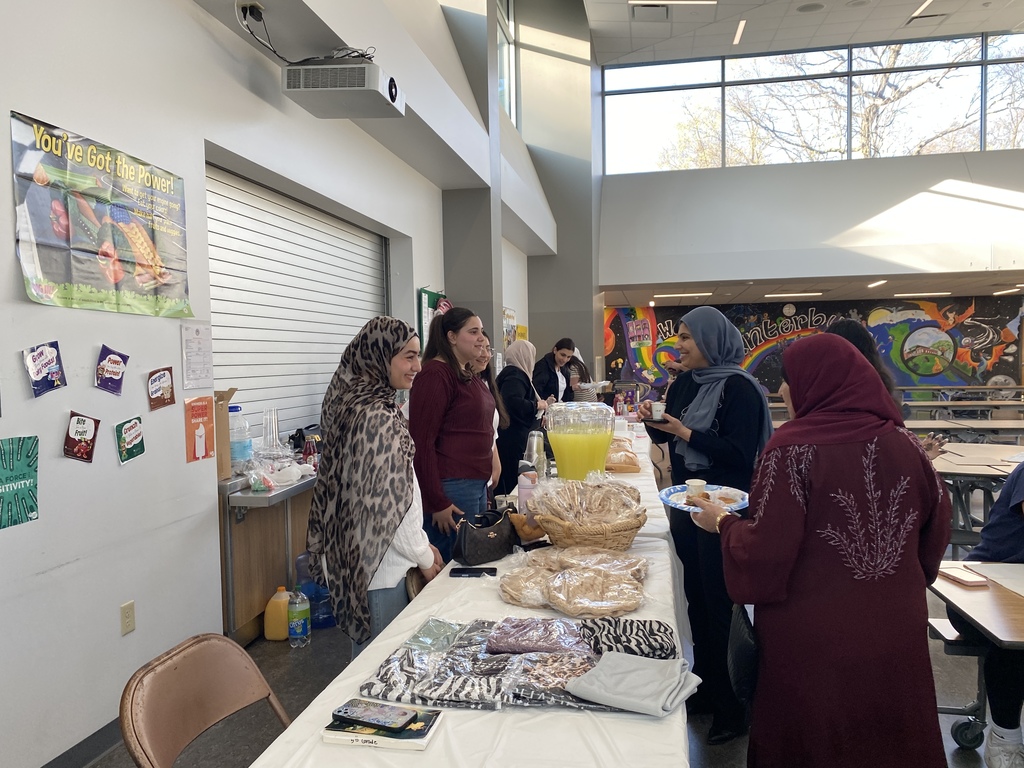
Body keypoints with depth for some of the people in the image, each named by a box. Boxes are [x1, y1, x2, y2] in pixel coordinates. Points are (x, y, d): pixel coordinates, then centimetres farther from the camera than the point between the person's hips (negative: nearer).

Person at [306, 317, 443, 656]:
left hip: (361, 557, 9)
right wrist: (424, 556, -7)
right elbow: (386, 503, -21)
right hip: (380, 565, -9)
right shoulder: (376, 416, -23)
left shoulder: (357, 401, 6)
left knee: (367, 650, 22)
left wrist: (421, 544, 14)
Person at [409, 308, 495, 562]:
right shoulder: (435, 375, -14)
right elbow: (422, 442, -18)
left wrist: (484, 481, 18)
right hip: (451, 489, -9)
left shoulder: (468, 375, 14)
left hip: (477, 484, 9)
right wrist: (437, 502, -17)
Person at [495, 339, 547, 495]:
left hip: (512, 439, 10)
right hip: (512, 441, -10)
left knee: (505, 485, 9)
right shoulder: (515, 376, -12)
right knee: (512, 484, -8)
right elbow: (513, 402, -29)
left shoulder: (514, 374, 20)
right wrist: (537, 405, -15)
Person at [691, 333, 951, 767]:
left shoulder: (792, 448, -19)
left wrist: (722, 523, -2)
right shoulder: (901, 442, -3)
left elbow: (765, 552, -20)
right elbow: (938, 523, 8)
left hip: (816, 641, -5)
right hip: (897, 635, 5)